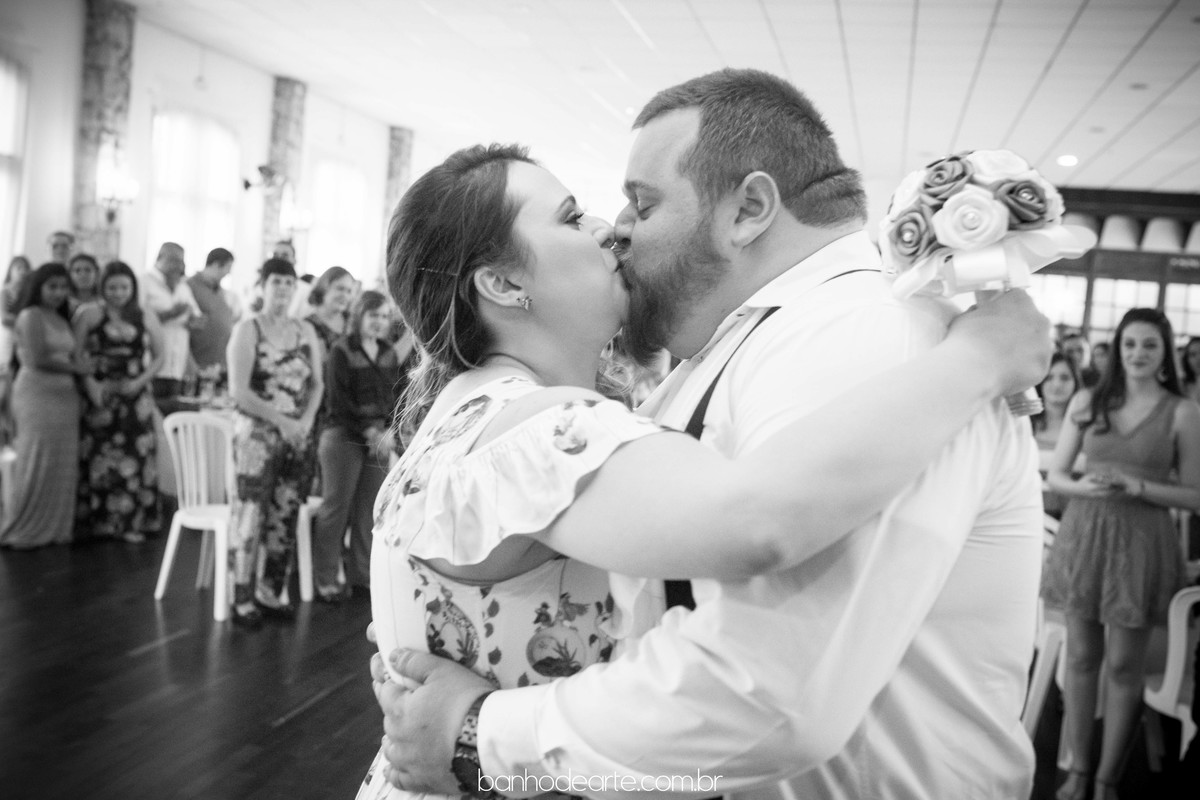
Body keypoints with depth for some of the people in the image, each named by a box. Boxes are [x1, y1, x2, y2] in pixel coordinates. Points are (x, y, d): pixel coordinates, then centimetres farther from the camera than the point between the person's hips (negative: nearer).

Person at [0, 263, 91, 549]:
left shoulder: (61, 319, 18)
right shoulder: (31, 316, -6)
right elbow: (36, 359, -15)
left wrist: (80, 364, -6)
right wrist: (74, 367, -8)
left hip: (64, 396, 8)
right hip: (37, 394, -8)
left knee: (63, 466, 8)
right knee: (37, 464, -2)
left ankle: (52, 527, 17)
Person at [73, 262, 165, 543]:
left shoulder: (147, 319, 6)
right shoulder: (90, 315, 1)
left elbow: (158, 357, 10)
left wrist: (139, 381, -5)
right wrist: (90, 385, -14)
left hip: (135, 398, 2)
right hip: (99, 397, -2)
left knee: (134, 458, 2)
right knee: (97, 458, -2)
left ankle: (130, 522, 10)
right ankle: (93, 521, 7)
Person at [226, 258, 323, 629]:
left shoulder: (305, 331, 12)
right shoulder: (247, 330, -3)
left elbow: (317, 383, 12)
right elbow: (238, 390, -11)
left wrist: (306, 420, -6)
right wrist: (281, 420, -16)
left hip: (298, 436, 5)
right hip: (257, 434, -5)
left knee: (285, 517, 7)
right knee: (252, 516, -6)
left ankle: (272, 592, 18)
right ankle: (244, 600, 2)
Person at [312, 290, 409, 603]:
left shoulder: (390, 354, 11)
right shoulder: (341, 351, -5)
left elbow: (400, 396, 8)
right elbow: (338, 402, -11)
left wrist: (389, 432, -8)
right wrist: (369, 431, -15)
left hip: (380, 439, 5)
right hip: (344, 436, -5)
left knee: (369, 510, 7)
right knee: (336, 508, -1)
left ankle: (362, 576, 17)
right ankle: (325, 579, 6)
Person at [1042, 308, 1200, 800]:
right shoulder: (1087, 402, 3)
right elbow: (1055, 475, 6)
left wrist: (1139, 487, -16)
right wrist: (1085, 488, -14)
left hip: (1141, 542, -2)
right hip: (1083, 535, 2)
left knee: (1124, 665, 5)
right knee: (1081, 657, 9)